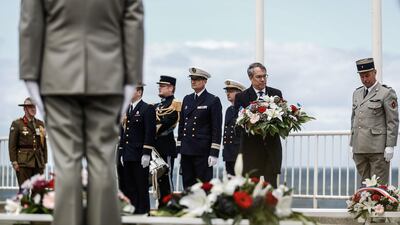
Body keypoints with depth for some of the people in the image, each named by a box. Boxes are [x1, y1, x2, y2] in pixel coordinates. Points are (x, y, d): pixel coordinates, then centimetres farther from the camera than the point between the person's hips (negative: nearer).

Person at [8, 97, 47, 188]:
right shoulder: (17, 124, 1)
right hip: (24, 162, -4)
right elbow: (12, 144, -3)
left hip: (39, 162, 5)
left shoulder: (40, 124, 15)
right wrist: (14, 161, -10)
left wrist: (44, 161, 11)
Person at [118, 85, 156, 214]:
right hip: (127, 156, 7)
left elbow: (150, 132, -12)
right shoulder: (126, 110, 16)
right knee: (129, 187, 7)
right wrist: (122, 152, 13)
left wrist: (146, 154, -17)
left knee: (141, 187, -2)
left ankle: (143, 212, 3)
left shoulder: (147, 109, -5)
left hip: (140, 156, -7)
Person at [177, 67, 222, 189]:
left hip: (203, 152, -6)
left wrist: (214, 153, -12)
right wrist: (179, 150, 12)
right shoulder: (187, 99, 16)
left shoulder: (213, 100, -2)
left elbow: (217, 129, -6)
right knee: (187, 186, 6)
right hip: (186, 151, 6)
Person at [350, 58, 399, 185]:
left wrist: (390, 147, -12)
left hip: (378, 149, -6)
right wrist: (352, 145, 15)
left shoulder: (387, 93, -3)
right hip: (360, 149, 6)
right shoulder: (357, 93, 16)